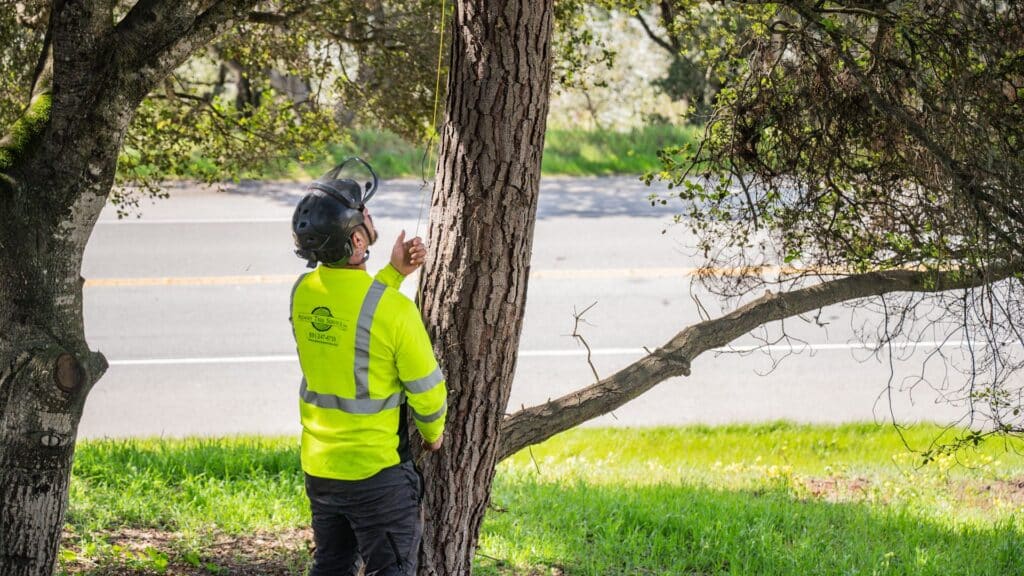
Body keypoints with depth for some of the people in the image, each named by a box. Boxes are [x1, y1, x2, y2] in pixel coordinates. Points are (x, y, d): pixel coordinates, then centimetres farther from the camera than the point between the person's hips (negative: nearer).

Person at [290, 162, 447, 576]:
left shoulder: (303, 293, -4)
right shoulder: (394, 309, -22)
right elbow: (426, 388, -11)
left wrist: (394, 272, 8)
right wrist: (433, 433, 9)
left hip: (318, 468, 6)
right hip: (377, 472, -6)